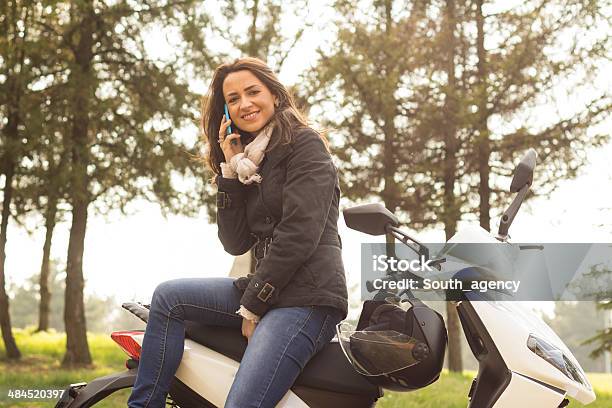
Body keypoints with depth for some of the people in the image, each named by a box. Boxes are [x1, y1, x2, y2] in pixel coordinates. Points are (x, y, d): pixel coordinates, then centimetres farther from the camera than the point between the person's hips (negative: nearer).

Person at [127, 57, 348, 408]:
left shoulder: (305, 144, -3)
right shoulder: (249, 160, 20)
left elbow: (300, 234, -14)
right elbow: (236, 243, 10)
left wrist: (252, 306, -11)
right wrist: (231, 171, 2)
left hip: (307, 295, -8)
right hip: (265, 292, 8)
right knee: (169, 297, -4)